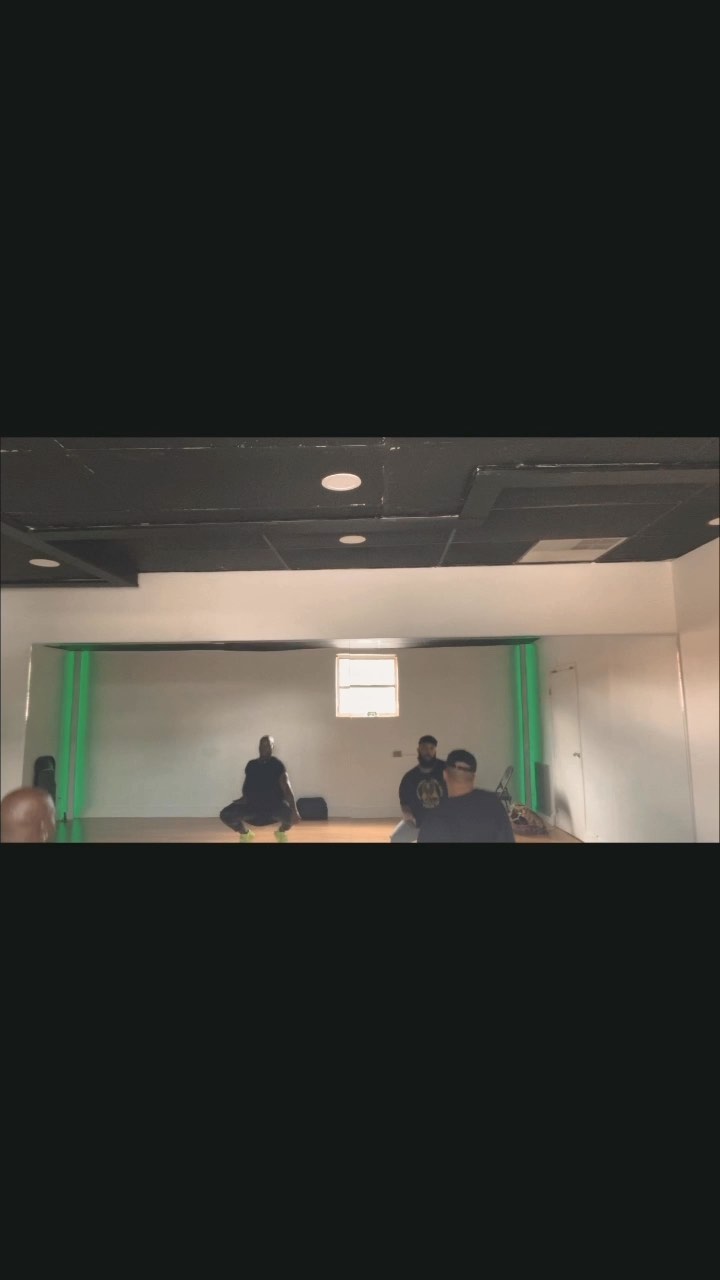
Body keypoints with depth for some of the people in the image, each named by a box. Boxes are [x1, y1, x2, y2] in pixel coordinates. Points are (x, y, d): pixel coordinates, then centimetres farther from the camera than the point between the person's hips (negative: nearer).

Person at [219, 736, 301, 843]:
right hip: (253, 804, 3)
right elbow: (247, 787, 13)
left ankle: (281, 833, 6)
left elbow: (286, 788, -19)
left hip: (274, 804, -3)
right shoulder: (251, 765, 3)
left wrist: (294, 810, -31)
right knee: (225, 815, -16)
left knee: (292, 816, -33)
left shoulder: (277, 765, -10)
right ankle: (245, 834, 15)